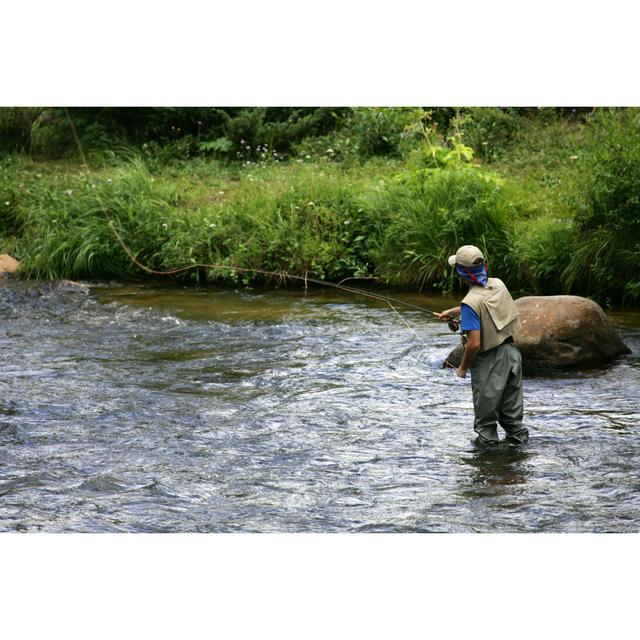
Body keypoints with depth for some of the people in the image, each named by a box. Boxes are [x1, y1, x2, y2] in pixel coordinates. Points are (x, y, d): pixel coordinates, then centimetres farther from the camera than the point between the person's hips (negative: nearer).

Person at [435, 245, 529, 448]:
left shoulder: (470, 302, -25)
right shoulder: (498, 284, -3)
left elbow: (474, 343, -26)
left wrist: (463, 367, -9)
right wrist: (452, 312, 27)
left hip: (490, 361, -7)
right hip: (511, 352, 7)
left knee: (486, 405, 13)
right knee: (510, 403, 22)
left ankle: (487, 438, 25)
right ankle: (517, 435, 34)